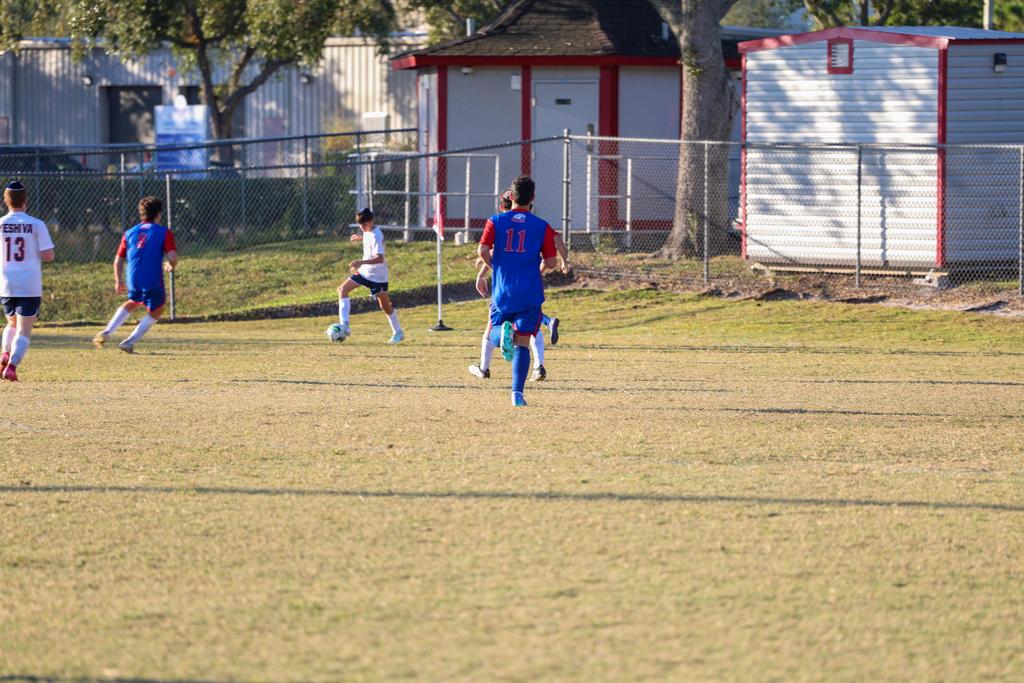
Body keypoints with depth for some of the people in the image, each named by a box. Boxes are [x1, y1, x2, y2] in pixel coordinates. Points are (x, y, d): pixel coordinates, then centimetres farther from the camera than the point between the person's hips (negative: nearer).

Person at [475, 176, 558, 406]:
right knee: (522, 343, 2)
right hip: (530, 292, 0)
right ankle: (517, 392, -12)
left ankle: (503, 333, -21)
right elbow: (551, 262, -3)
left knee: (492, 335, 17)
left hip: (502, 292, 0)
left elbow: (483, 250, -11)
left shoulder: (496, 221, 2)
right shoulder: (542, 227, 0)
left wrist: (484, 272, 9)